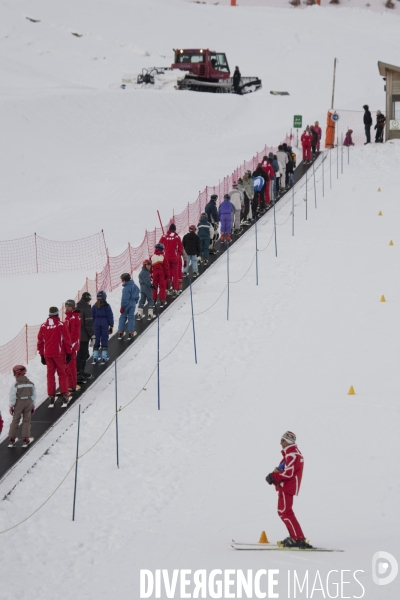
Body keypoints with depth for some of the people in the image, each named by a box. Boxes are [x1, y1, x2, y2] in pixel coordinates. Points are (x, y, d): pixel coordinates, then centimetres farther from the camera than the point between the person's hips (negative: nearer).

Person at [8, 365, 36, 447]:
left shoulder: (15, 385, -14)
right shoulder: (31, 384, 0)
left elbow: (12, 397, -11)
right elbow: (34, 396, 6)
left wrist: (11, 406, -1)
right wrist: (33, 406, 15)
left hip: (18, 404, -3)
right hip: (28, 403, 3)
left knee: (15, 421, 8)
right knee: (26, 421, 8)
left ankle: (11, 439, 10)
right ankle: (25, 439, 4)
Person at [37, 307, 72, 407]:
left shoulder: (43, 326, 1)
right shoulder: (61, 325, -7)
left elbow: (40, 341, 7)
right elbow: (67, 340, -6)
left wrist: (42, 355, 15)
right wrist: (68, 353, 2)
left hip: (47, 354, 2)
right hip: (59, 353, -2)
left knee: (50, 374, 8)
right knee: (62, 374, 6)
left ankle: (51, 398, 4)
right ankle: (64, 397, 2)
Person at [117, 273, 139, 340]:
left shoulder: (126, 288, -22)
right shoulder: (135, 286, 4)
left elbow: (125, 298, -21)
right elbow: (137, 296, 13)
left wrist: (122, 307, -14)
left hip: (127, 305, -6)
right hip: (133, 304, 6)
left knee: (122, 317, 5)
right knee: (131, 317, 9)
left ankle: (120, 333, 7)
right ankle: (131, 333, 8)